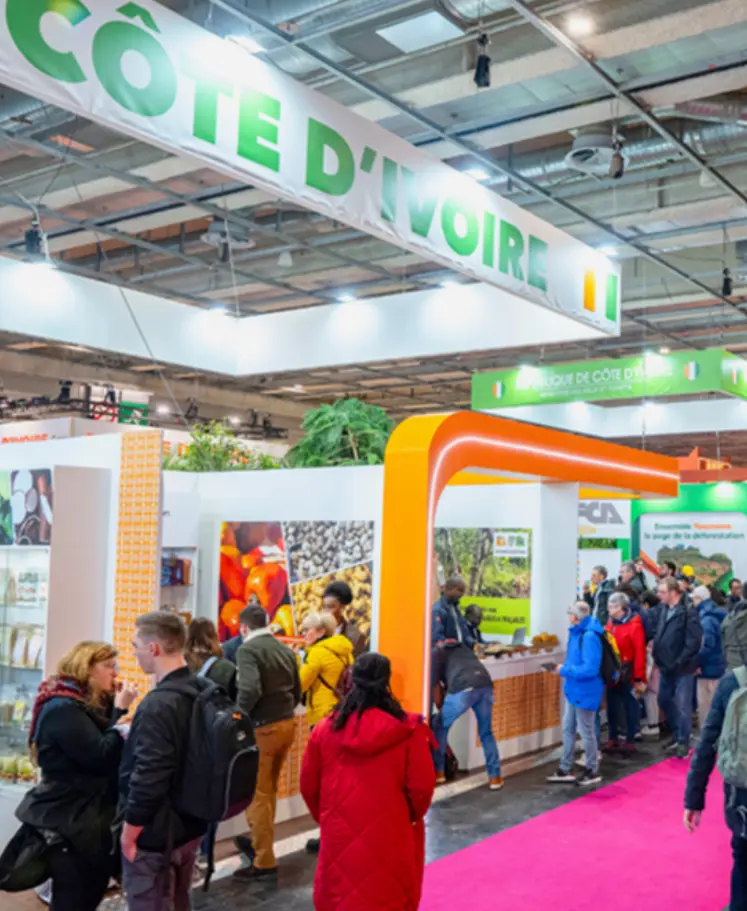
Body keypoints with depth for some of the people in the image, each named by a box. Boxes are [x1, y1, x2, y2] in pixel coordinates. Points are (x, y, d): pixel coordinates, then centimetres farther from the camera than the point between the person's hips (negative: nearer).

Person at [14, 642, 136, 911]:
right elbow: (101, 757, -24)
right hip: (67, 820, -10)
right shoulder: (62, 708, -18)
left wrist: (116, 708, -3)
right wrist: (120, 711, -20)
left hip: (88, 816, 10)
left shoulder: (89, 704, 13)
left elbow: (117, 748, 8)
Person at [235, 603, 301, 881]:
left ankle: (264, 862, 8)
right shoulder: (286, 649, 8)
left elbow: (250, 690, -26)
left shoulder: (248, 649, -14)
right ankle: (259, 841, 38)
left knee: (257, 794, 3)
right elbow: (297, 692, 12)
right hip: (287, 723, 7)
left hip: (262, 728, -7)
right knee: (269, 789, 22)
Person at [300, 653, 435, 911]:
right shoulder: (407, 730, -11)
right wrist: (413, 817, 11)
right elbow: (422, 786, -10)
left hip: (340, 837, 2)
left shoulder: (326, 728, -3)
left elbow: (309, 785, 5)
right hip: (391, 839, -2)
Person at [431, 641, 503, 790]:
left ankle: (438, 772, 19)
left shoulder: (437, 653, 24)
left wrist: (441, 709, 29)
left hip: (463, 688, -5)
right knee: (486, 733, 22)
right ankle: (495, 777, 20)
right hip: (485, 684, 5)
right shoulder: (463, 648, 39)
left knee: (439, 726, 17)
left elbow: (433, 684, 16)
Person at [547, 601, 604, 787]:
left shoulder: (589, 636, -26)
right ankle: (565, 770, 26)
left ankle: (593, 771, 23)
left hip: (586, 691, -10)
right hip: (574, 689, 10)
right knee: (568, 728, 15)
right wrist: (565, 669, 4)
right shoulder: (577, 632, 5)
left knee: (586, 731, 6)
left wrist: (565, 671, -23)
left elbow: (590, 668, -29)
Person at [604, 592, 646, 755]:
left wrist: (640, 678, -16)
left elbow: (640, 653, -16)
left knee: (630, 707, 6)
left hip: (627, 674, -6)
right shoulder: (611, 623, 6)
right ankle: (613, 739, 26)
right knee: (612, 706, 14)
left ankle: (630, 741, 15)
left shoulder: (634, 625, -14)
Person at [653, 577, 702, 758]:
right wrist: (658, 658, 7)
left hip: (682, 668, -8)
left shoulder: (689, 612, -16)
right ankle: (677, 734, 35)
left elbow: (693, 642, -19)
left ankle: (684, 742, 13)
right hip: (666, 667, 8)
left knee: (682, 706, 0)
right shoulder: (664, 610, 7)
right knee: (664, 701, 17)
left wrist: (679, 662, -18)